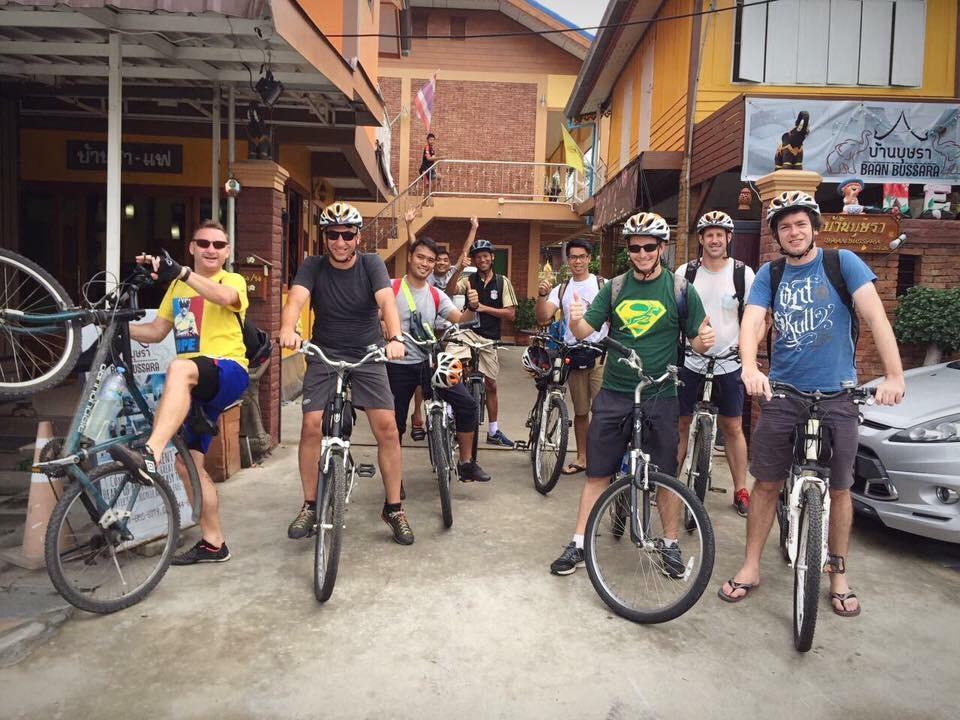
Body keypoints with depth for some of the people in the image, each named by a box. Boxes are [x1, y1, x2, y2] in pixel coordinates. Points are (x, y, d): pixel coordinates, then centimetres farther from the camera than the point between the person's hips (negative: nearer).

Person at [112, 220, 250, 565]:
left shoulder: (233, 280, 2)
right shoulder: (177, 287, 21)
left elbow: (225, 296, -24)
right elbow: (157, 331, 19)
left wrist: (180, 271, -34)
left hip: (228, 372, -7)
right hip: (194, 387, 7)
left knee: (179, 368, -39)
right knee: (189, 464, 5)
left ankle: (150, 454, -51)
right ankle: (213, 542, 15)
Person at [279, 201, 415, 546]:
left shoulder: (371, 263, -6)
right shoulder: (313, 266, -4)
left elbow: (386, 300, -23)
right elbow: (296, 298, -23)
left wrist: (395, 338, -42)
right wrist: (288, 329, -46)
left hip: (368, 355, 0)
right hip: (324, 355, 1)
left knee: (387, 426, -10)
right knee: (312, 426, -12)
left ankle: (393, 508, 5)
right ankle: (310, 506, 8)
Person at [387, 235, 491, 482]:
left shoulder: (436, 295, 6)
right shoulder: (392, 288, -4)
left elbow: (459, 319, -5)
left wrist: (472, 307, -25)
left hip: (429, 362, 3)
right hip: (399, 366, -3)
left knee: (466, 403, -9)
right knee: (396, 423, 5)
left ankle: (466, 464, 4)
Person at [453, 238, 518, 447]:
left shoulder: (502, 282, 2)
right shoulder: (467, 281, -1)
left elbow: (511, 314, -3)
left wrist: (484, 308, -11)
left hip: (489, 339, 2)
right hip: (466, 334, -2)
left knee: (491, 384, 12)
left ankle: (493, 431, 25)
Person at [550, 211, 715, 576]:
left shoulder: (680, 289, 0)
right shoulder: (614, 288, 5)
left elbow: (696, 341, 3)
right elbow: (585, 332, 0)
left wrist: (705, 339, -21)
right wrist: (576, 319, -23)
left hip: (659, 397, -1)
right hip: (613, 394, 2)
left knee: (665, 476, 8)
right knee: (597, 473, 6)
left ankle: (671, 544, 28)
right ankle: (579, 544, 16)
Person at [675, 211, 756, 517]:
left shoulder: (742, 273, -2)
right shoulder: (686, 272, 0)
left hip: (728, 364, 0)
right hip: (689, 362, 1)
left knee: (733, 428, 7)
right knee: (680, 424, 6)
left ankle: (740, 490, 19)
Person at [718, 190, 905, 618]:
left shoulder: (842, 263, -3)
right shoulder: (769, 274, 4)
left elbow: (875, 316, -12)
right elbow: (751, 323, -9)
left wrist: (894, 375, -23)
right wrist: (750, 369, -29)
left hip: (837, 395, -1)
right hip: (782, 394, 2)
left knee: (838, 488, 8)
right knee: (766, 483, 6)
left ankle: (838, 575, 27)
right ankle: (750, 568, 20)